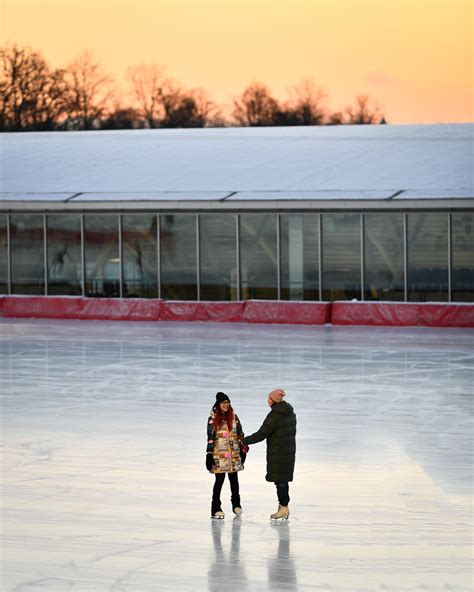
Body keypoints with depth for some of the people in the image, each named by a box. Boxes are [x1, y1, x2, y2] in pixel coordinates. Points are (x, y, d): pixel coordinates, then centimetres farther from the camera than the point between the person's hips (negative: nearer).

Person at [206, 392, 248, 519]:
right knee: (219, 480, -6)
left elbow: (240, 434, 13)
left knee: (234, 479, 11)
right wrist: (209, 454, -8)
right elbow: (210, 437, -4)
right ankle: (216, 508, -2)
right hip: (219, 454, -4)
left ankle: (236, 504, 26)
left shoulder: (233, 417, 8)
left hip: (234, 454, 4)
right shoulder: (213, 419, -2)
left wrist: (243, 450, 10)